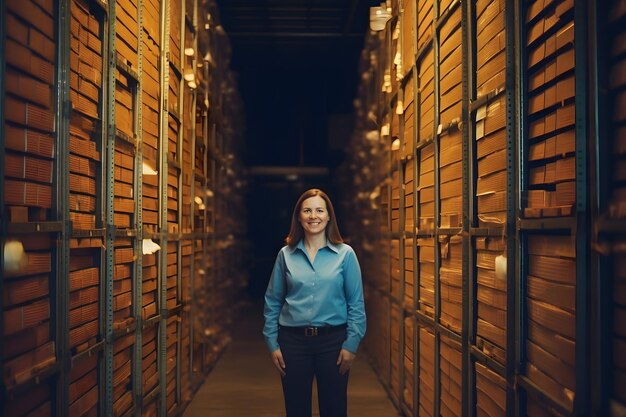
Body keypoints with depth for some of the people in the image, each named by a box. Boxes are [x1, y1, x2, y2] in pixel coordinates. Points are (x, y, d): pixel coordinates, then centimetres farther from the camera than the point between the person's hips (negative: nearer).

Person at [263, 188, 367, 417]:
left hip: (333, 341, -1)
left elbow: (356, 303, -1)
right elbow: (272, 302, 6)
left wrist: (351, 344, -7)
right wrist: (272, 344, 1)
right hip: (293, 341, 1)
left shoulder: (345, 254, -2)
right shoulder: (286, 254, 2)